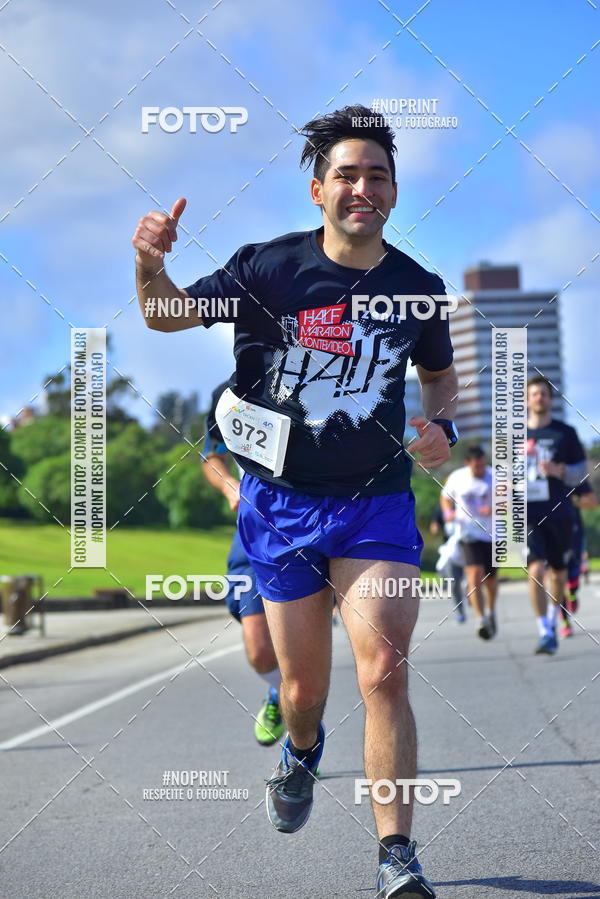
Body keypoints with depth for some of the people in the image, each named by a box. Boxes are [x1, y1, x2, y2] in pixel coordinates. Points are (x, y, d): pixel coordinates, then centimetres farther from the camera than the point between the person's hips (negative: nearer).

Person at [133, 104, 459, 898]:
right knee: (303, 689, 8)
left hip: (376, 504, 0)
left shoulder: (419, 288, 0)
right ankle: (302, 748, 47)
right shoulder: (270, 267, -8)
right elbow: (169, 316, 1)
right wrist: (150, 262, -21)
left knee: (384, 671, -17)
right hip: (281, 502, 0)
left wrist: (442, 429, -2)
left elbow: (440, 373, 19)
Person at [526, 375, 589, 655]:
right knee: (535, 570, -17)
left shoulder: (566, 433, 5)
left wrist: (559, 470, -14)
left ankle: (552, 621, 36)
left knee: (558, 572, 12)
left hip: (559, 513, 1)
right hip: (529, 515, -1)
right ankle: (545, 633, -15)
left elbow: (581, 473, 4)